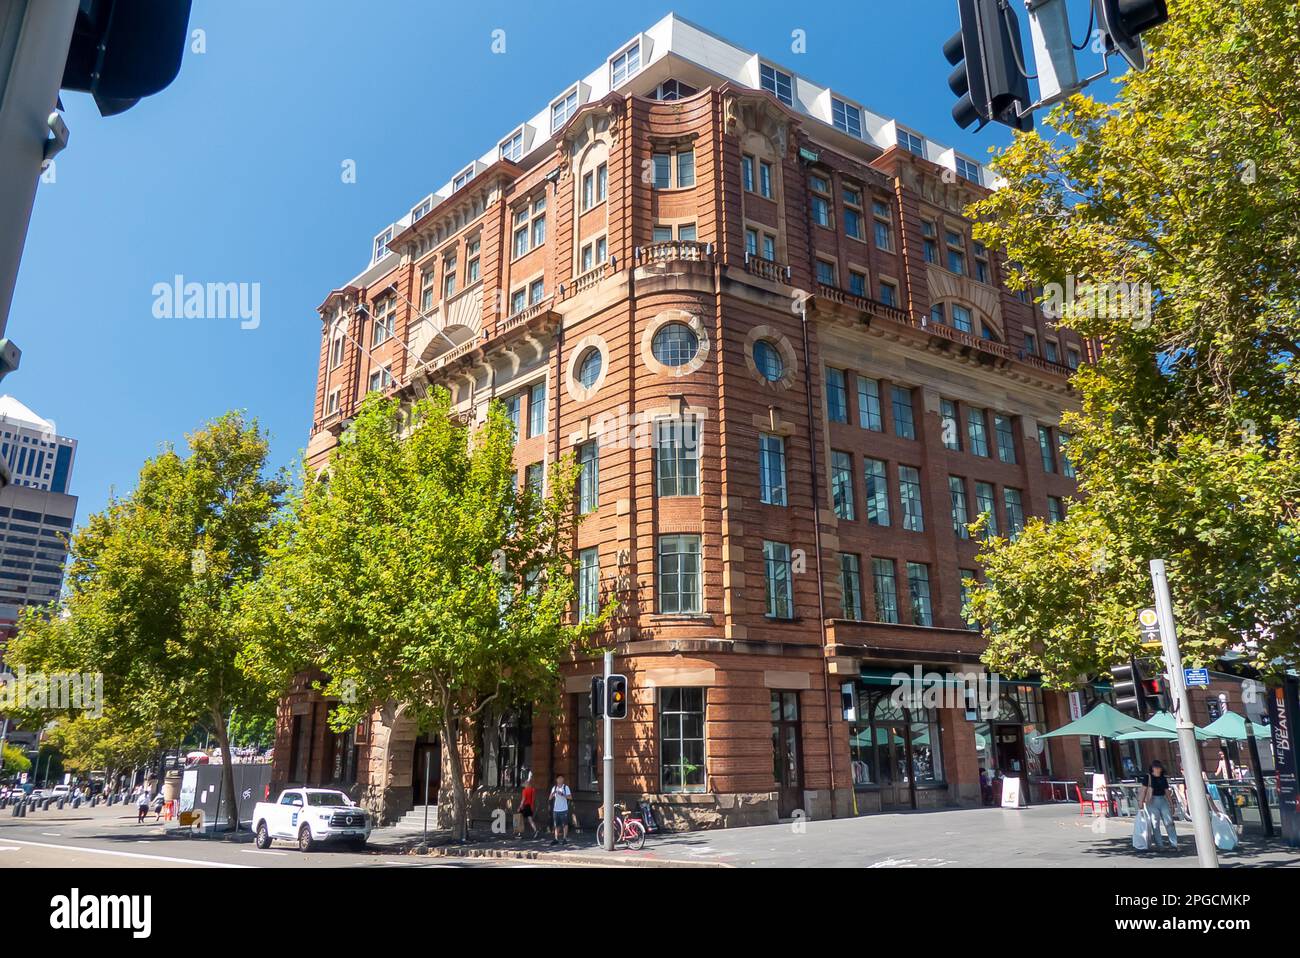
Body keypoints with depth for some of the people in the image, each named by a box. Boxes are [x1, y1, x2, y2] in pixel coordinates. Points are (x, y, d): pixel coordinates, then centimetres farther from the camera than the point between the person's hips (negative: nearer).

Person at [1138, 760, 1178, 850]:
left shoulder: (1163, 779, 13)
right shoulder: (1148, 777, 0)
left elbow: (1167, 792, 16)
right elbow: (1144, 790, -2)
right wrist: (1141, 802, -7)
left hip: (1163, 801, 4)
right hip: (1152, 801, -4)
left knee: (1169, 822, -3)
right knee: (1155, 824, 0)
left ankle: (1174, 844, 1)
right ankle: (1158, 845, 5)